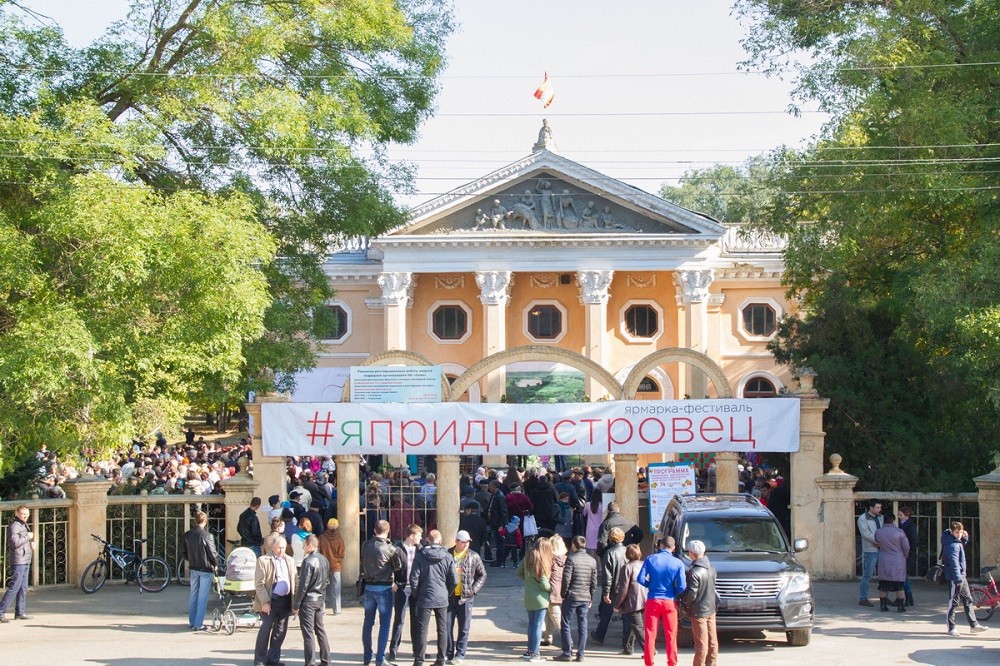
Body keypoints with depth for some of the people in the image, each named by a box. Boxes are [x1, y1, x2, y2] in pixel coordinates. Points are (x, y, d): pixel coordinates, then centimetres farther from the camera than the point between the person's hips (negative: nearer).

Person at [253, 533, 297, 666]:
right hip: (271, 601, -5)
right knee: (265, 629, -5)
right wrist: (265, 602, -16)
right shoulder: (263, 561, -4)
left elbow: (294, 581, 13)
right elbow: (259, 584, -9)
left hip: (285, 601, 5)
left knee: (280, 630, 9)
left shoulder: (290, 561, 13)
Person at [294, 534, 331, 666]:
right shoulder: (324, 560, 6)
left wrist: (295, 605, -12)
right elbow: (327, 581, 13)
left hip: (308, 601, -8)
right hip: (320, 600, 8)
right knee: (320, 630, 15)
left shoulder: (308, 561, -17)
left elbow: (303, 585, -17)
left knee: (308, 633, -3)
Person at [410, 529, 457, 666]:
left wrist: (416, 594, 7)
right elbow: (454, 581, 0)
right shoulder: (448, 557, -1)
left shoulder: (420, 556, -6)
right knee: (442, 630, 12)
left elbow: (414, 579, -8)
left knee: (422, 630, 1)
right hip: (442, 599, 2)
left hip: (425, 598, -2)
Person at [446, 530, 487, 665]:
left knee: (464, 628, 3)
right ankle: (449, 653, 17)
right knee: (447, 626, 5)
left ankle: (460, 655, 11)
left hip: (466, 597, -1)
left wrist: (474, 589, -4)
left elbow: (482, 575, 7)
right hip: (449, 596, 1)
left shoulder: (474, 556, -1)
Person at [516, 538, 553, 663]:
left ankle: (530, 651, 23)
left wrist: (528, 580, 9)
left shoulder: (528, 557, 2)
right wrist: (550, 589, -1)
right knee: (538, 625, 1)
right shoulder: (541, 560, -18)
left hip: (528, 597, 7)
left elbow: (519, 572, 10)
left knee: (531, 624, 17)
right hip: (540, 598, -7)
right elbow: (543, 582, -18)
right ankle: (535, 654, 5)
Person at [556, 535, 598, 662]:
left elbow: (566, 579, -14)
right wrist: (591, 598, 15)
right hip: (585, 598, 5)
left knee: (565, 625, 4)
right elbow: (594, 582, 8)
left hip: (571, 597, -5)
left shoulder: (571, 558, -10)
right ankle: (580, 654, 7)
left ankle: (567, 653, 2)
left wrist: (563, 594, -3)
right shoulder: (592, 560, 6)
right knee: (582, 626, 7)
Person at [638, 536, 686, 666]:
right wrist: (674, 594, 11)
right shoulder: (678, 563, -4)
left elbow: (641, 579, -6)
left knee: (650, 634, 6)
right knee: (671, 635, 8)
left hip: (653, 601, 0)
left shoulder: (650, 559, -3)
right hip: (670, 602, 0)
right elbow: (682, 586, -9)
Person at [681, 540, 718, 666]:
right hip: (711, 608, 8)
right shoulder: (711, 568, 4)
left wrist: (685, 603, -4)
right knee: (712, 640, 12)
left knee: (701, 642, -4)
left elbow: (691, 594, -20)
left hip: (699, 611, -8)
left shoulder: (694, 572, -21)